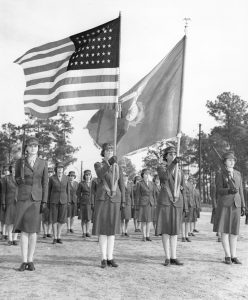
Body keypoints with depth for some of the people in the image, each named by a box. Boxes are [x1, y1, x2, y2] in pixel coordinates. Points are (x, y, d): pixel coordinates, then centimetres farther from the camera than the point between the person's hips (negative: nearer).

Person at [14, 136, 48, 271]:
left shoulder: (43, 163, 3)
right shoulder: (20, 162, 2)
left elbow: (45, 183, 3)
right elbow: (16, 179, 14)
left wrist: (44, 201, -4)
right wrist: (22, 179, -9)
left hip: (37, 199, 0)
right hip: (23, 198, 0)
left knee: (33, 230, 1)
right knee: (23, 230, -2)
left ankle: (30, 261, 10)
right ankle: (24, 262, 4)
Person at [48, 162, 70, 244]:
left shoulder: (66, 178, 2)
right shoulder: (51, 178, -3)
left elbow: (67, 190, 7)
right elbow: (49, 190, 3)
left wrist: (68, 201, 1)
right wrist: (48, 202, 1)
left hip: (63, 201, 2)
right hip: (54, 200, -2)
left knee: (62, 220, 1)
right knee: (54, 219, 0)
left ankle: (59, 237, 14)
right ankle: (55, 238, 8)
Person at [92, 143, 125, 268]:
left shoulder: (117, 167, 12)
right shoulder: (97, 165, 4)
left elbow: (121, 185, 9)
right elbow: (101, 175, -20)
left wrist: (123, 201, 0)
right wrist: (109, 163, -33)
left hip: (114, 200, 3)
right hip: (102, 199, -3)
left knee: (111, 229, 3)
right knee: (102, 229, -4)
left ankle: (110, 258, 9)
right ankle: (104, 259, 4)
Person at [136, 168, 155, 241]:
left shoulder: (151, 184, 10)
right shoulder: (139, 183, -2)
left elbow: (153, 194, 12)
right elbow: (138, 195, -1)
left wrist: (154, 204, 7)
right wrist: (138, 205, -6)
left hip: (151, 203, 4)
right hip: (143, 203, -4)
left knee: (150, 220, 3)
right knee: (143, 220, 0)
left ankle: (148, 236, 12)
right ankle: (144, 236, 8)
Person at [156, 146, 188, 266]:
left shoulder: (179, 172, 13)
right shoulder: (161, 167, 1)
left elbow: (182, 189, 13)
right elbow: (165, 177, -22)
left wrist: (185, 207, 7)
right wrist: (173, 163, -30)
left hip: (177, 203, 4)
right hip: (165, 202, -4)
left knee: (174, 231, 6)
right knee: (165, 230, -2)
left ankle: (173, 257, 11)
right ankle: (167, 258, 5)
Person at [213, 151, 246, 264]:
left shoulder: (238, 174, 12)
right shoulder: (220, 175, -1)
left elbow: (240, 190, 13)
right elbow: (219, 191, -9)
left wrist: (243, 206, 8)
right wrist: (229, 191, -28)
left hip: (235, 204, 4)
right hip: (224, 204, -4)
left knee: (234, 230, 4)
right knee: (225, 230, -4)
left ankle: (234, 256, 10)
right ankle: (227, 256, 3)